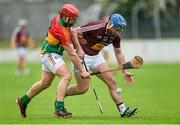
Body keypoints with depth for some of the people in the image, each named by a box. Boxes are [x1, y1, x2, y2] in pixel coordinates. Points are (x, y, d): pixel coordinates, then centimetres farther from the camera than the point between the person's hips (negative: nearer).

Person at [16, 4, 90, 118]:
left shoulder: (59, 18, -8)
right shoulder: (61, 31, -31)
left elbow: (71, 32, 11)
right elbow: (72, 54, -28)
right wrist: (82, 71, -23)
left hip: (54, 55, 10)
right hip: (49, 54, -10)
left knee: (45, 83, 20)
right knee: (66, 76, -24)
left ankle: (24, 100, 38)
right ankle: (59, 108, -27)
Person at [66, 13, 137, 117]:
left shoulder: (116, 36, -5)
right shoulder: (97, 27, -28)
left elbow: (119, 53, 9)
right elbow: (74, 32, -24)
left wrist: (125, 71, 4)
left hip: (96, 56, 7)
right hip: (82, 55, -7)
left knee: (112, 81, -5)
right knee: (83, 88, -8)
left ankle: (122, 110, -3)